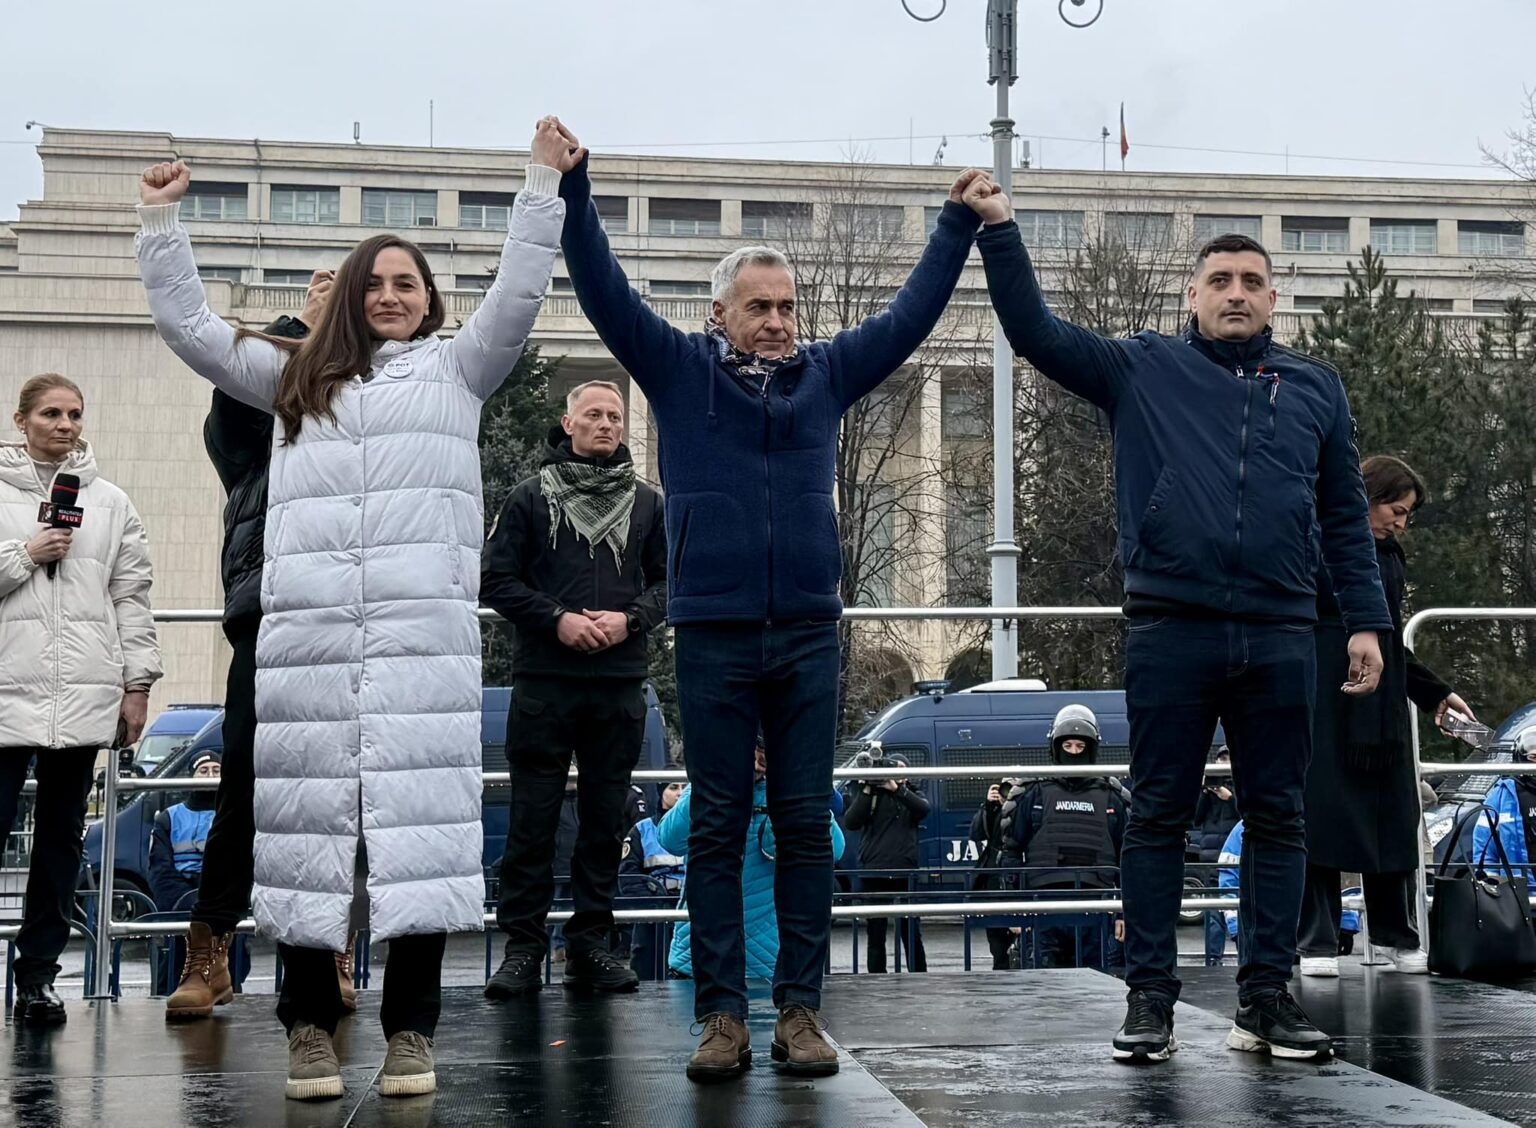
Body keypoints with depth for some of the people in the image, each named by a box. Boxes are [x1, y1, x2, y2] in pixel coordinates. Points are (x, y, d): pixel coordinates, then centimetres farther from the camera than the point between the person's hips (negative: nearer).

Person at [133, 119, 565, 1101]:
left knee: (422, 817, -6)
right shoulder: (299, 377, 23)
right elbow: (190, 326, 25)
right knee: (309, 816, -1)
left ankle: (411, 1028, -2)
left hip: (426, 628, -2)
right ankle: (310, 1023, 5)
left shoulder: (456, 368, 18)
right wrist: (162, 221, 24)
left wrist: (544, 182, 4)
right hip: (308, 628, 2)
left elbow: (519, 295, 8)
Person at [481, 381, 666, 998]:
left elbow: (668, 580, 11)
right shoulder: (531, 497, 5)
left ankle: (590, 941, 15)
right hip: (544, 680, -2)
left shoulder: (647, 503, 11)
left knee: (606, 818, 7)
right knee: (533, 815, -1)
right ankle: (523, 944, 5)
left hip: (620, 684, 3)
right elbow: (496, 579, 1)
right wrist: (557, 619, -11)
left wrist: (629, 620, -8)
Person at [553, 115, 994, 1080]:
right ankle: (722, 1016, 8)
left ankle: (801, 1010, 11)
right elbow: (604, 291, -2)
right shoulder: (680, 370, 4)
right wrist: (575, 190, -10)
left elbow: (911, 315, 16)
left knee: (806, 826, 5)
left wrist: (959, 225, 16)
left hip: (808, 635, 2)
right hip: (714, 636, -2)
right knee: (718, 829, 3)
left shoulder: (826, 374, 11)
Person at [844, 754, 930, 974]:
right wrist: (867, 791, -11)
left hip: (905, 873, 1)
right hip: (874, 872, -1)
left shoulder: (911, 795, 13)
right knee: (876, 934, 2)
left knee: (912, 933, 3)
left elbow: (924, 808, -9)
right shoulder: (870, 794, 10)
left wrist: (897, 788, -17)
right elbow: (850, 822, -4)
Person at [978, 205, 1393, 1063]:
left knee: (1277, 817, 6)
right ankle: (1150, 997, 10)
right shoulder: (1144, 371, 8)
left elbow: (1345, 517, 15)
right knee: (1159, 815, 3)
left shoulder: (1316, 387, 13)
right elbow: (1035, 330, 3)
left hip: (1281, 637, 2)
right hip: (1171, 631, -2)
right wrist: (1000, 229, -5)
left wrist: (1366, 620, 8)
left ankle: (1269, 995, 14)